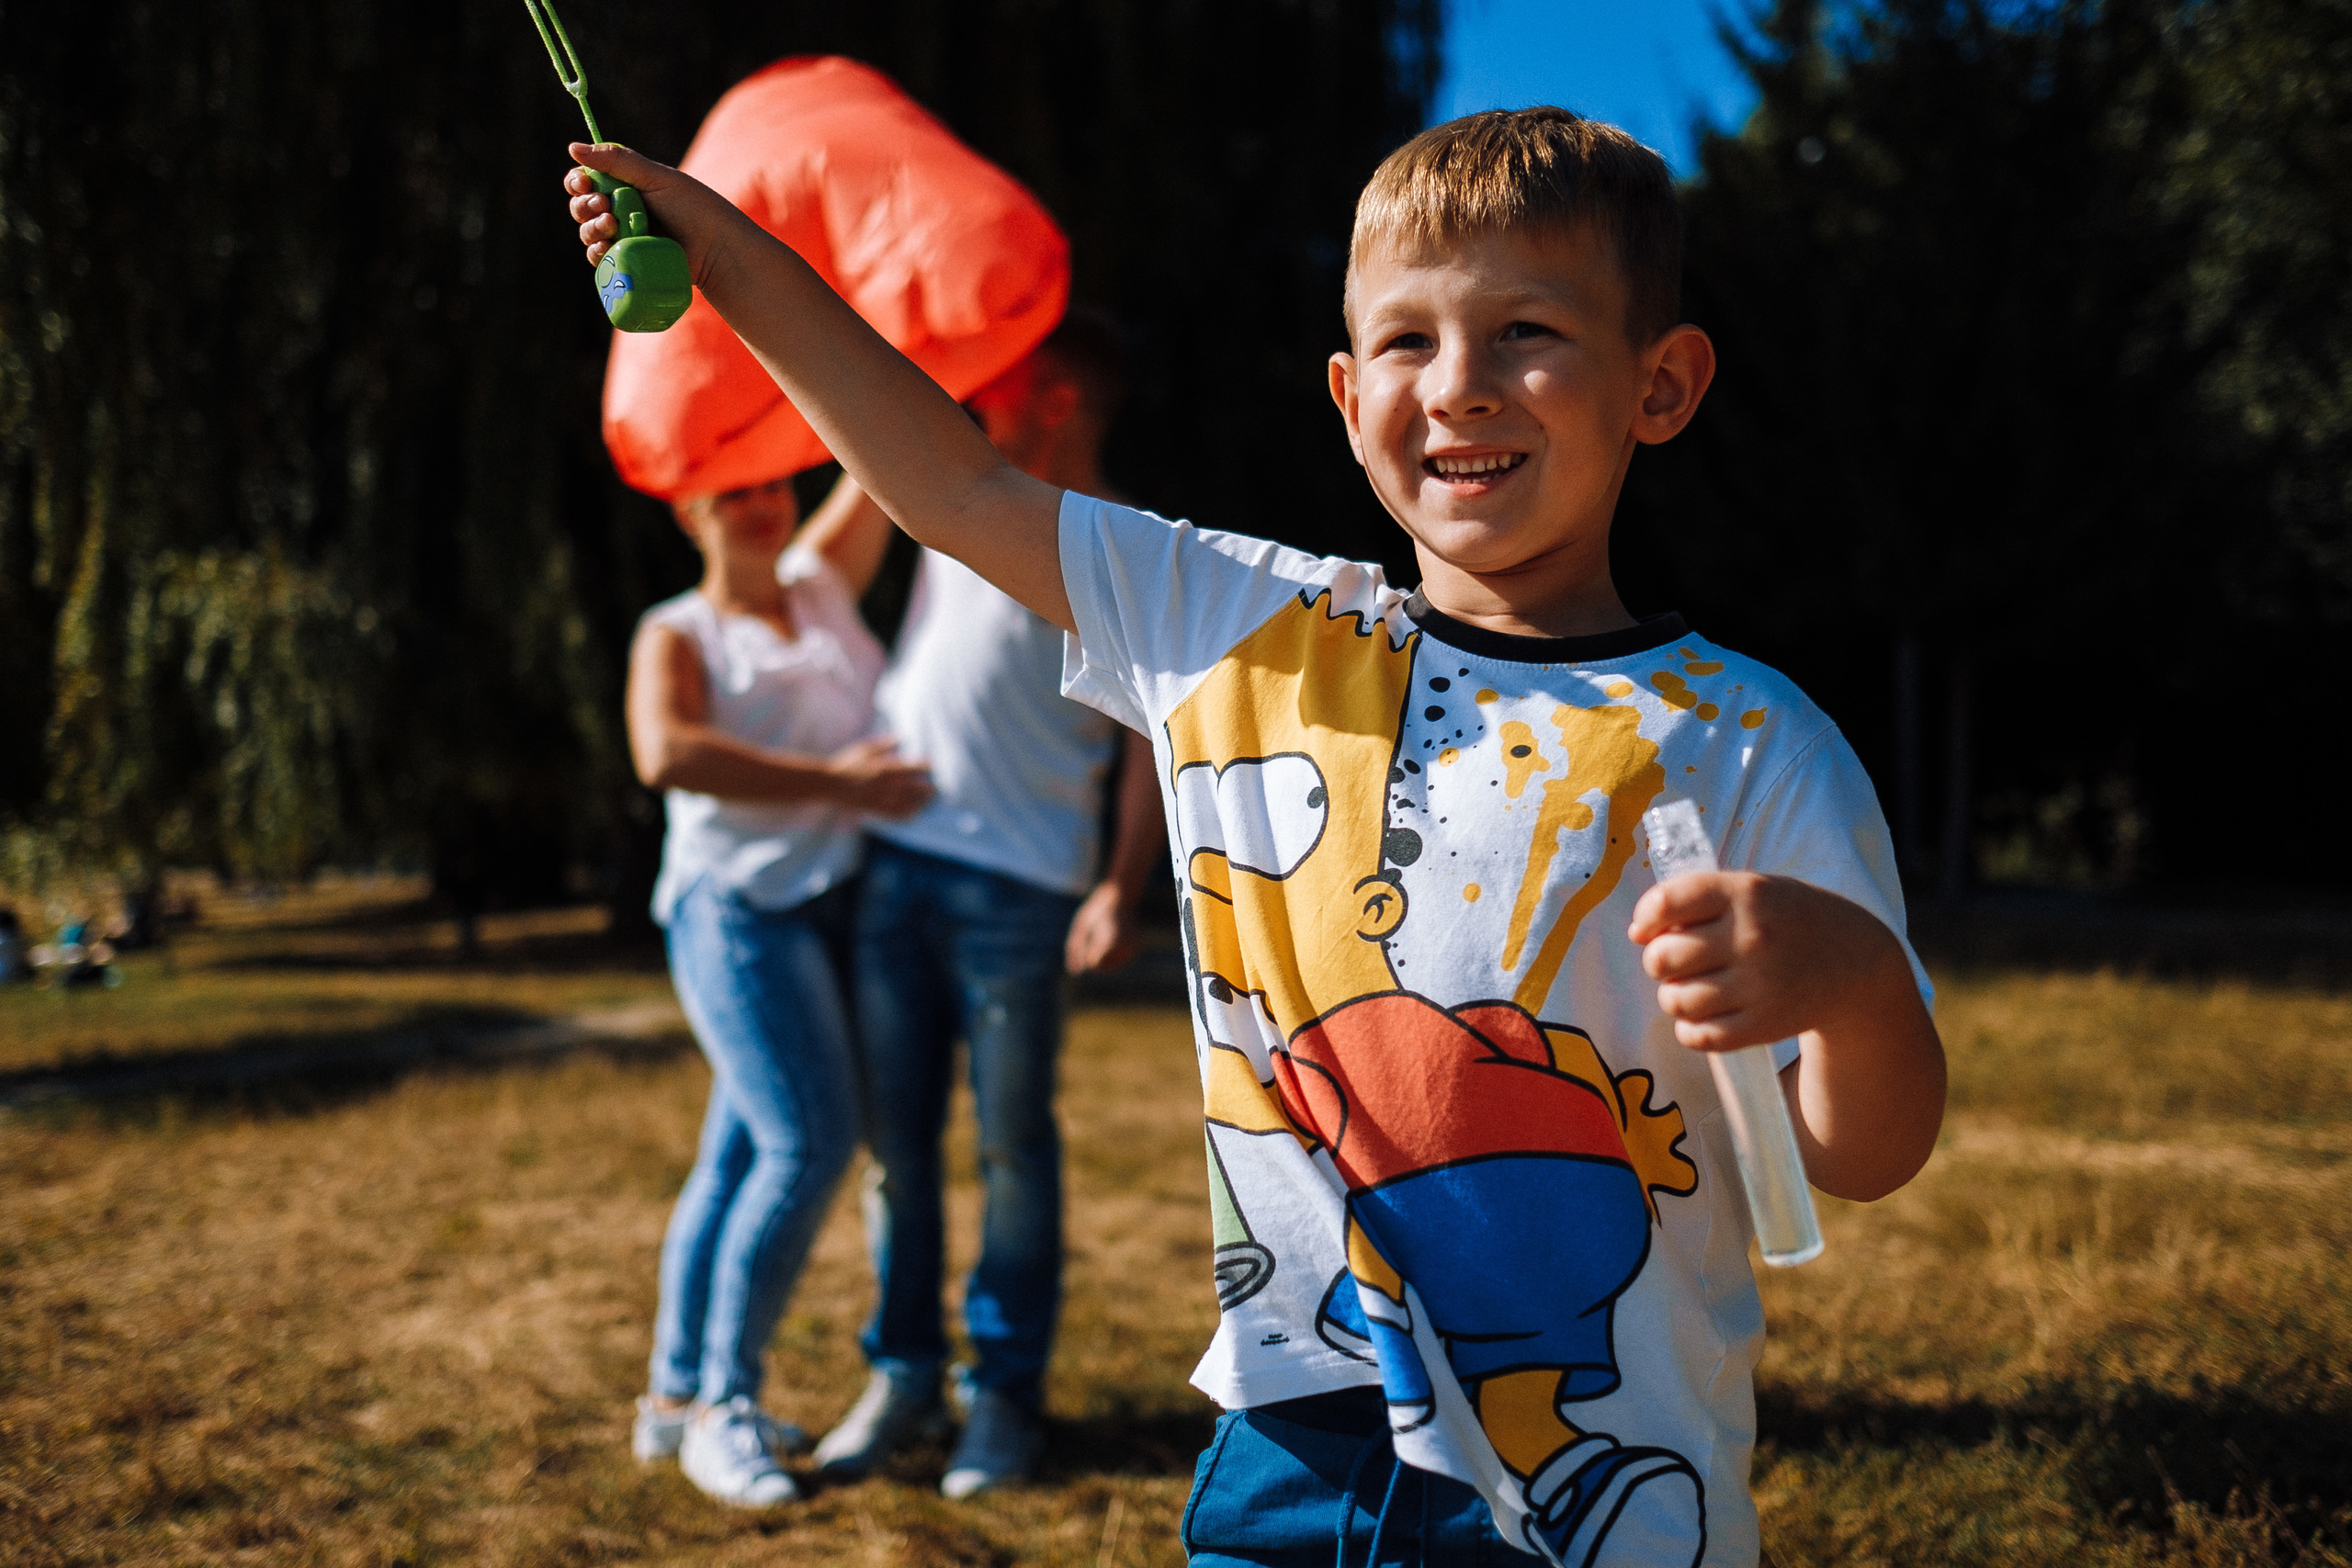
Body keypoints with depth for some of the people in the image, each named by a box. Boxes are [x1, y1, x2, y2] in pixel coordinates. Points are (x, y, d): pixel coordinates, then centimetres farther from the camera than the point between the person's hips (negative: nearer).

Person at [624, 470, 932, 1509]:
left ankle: (675, 1396, 15)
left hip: (838, 907, 6)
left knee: (741, 1154, 7)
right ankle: (722, 1409, -8)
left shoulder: (823, 585, 18)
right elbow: (666, 753, -17)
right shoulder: (676, 635, 3)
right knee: (808, 1142, -16)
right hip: (740, 906, -6)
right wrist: (835, 781, -20)